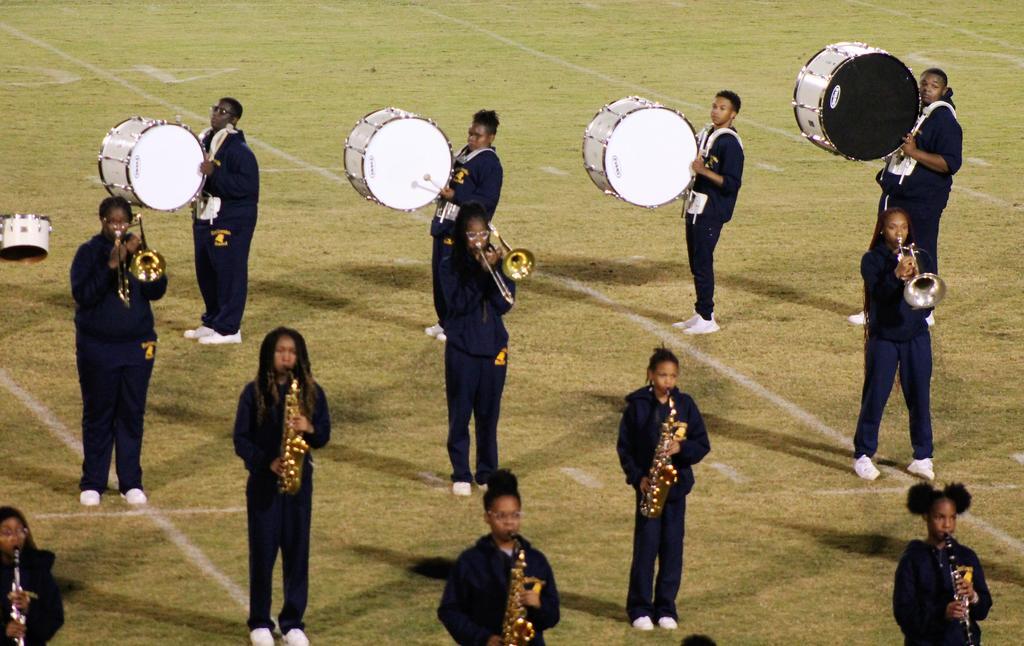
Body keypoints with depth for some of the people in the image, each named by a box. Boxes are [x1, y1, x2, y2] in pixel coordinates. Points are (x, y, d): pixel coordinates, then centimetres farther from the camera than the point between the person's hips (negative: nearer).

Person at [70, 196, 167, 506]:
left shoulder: (137, 250, 4)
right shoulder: (89, 253, -3)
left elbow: (157, 291, -4)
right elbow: (82, 295, -14)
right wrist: (110, 266, -23)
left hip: (137, 346, 2)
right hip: (97, 348, -2)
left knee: (132, 414, 5)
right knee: (98, 414, 3)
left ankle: (131, 482, 13)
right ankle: (92, 483, 9)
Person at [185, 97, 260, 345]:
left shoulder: (239, 151, -17)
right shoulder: (204, 141, 10)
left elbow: (247, 186, -25)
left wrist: (214, 173, -29)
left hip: (231, 222, -9)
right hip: (205, 219, 9)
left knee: (229, 273, -3)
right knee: (206, 272, 16)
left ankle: (228, 329, 4)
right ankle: (212, 322, 28)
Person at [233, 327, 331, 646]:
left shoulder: (311, 392, 1)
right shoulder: (254, 392, -4)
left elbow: (323, 436, 3)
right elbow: (241, 440, -3)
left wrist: (309, 428, -19)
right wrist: (266, 462, -17)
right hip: (263, 481, -2)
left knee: (297, 550, 4)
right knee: (262, 550, 2)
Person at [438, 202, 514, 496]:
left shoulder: (496, 260, 2)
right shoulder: (450, 264, -5)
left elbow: (504, 304, -6)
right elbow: (458, 303, -17)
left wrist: (495, 269, -18)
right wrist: (480, 271, -22)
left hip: (493, 347, 2)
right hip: (461, 348, -2)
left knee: (489, 414, 8)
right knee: (459, 414, 1)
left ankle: (487, 473, 18)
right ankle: (461, 475, 9)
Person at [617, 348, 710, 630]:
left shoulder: (685, 404, 2)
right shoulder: (637, 406, -2)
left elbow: (702, 444, 2)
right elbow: (625, 446, 1)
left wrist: (681, 448, -17)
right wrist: (637, 477, -10)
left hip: (677, 484, 2)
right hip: (648, 485, -2)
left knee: (672, 546, 4)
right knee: (646, 545, -3)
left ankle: (666, 607, 12)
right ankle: (639, 607, 4)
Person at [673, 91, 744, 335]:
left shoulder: (730, 143, -15)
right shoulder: (705, 134, 11)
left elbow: (732, 184, -19)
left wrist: (704, 171, -28)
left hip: (712, 211, -9)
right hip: (695, 206, 9)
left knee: (702, 264, -7)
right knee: (696, 263, 13)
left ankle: (707, 319, -2)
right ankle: (700, 314, 21)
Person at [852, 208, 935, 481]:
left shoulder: (919, 258, 6)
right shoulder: (872, 260, -3)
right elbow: (878, 292, -17)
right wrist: (896, 275, -33)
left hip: (916, 337, 3)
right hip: (884, 338, -3)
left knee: (920, 397, 4)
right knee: (875, 397, 0)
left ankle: (923, 456, 12)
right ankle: (863, 454, 10)